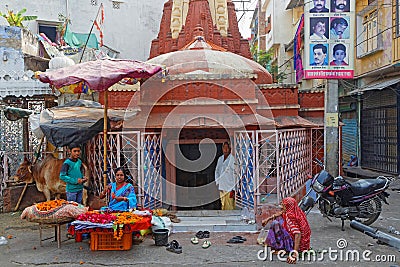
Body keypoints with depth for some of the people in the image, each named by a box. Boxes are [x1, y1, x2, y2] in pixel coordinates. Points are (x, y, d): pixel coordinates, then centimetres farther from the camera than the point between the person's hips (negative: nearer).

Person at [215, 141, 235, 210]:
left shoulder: (232, 159, -10)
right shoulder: (220, 159, 11)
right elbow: (217, 170, 22)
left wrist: (233, 189, -12)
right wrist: (217, 181, 10)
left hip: (229, 188, -6)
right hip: (222, 188, 6)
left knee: (229, 207, -5)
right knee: (223, 206, 12)